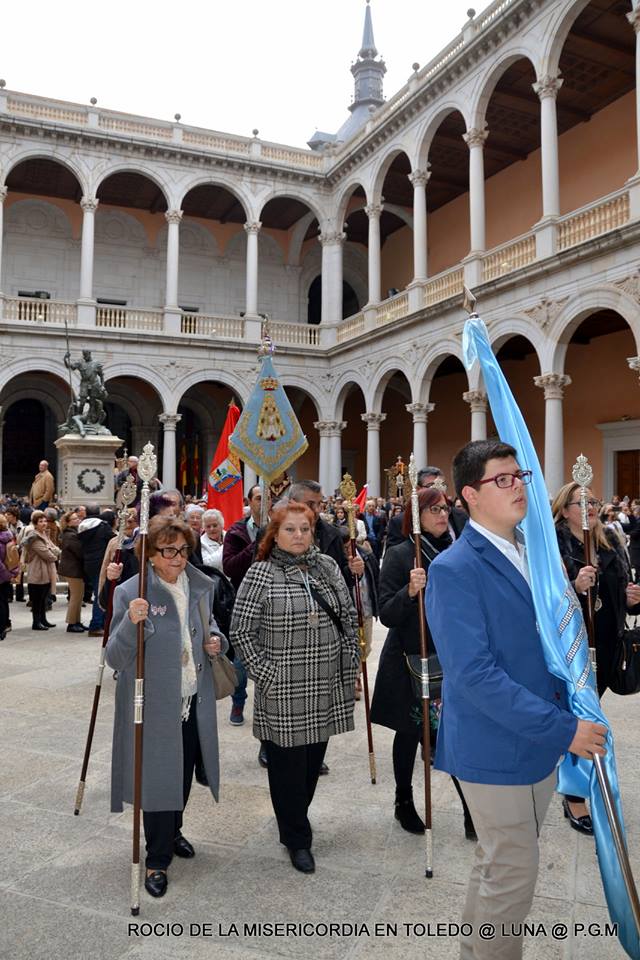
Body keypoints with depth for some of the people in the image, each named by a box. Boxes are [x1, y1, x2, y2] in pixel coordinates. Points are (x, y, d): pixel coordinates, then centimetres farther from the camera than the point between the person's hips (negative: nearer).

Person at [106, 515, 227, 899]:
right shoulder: (131, 593, -16)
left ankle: (173, 831, 47)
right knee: (158, 778, 5)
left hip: (194, 701, 6)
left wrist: (216, 639, -3)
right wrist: (131, 623, -35)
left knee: (184, 774, 21)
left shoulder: (200, 586, 0)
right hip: (155, 705, -5)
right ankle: (158, 860, 25)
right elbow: (115, 658, -17)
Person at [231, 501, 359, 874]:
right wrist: (266, 675, -11)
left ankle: (295, 822, 39)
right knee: (288, 764, 6)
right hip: (283, 693, -5)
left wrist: (350, 664, 8)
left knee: (313, 760, 17)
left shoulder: (328, 566, 5)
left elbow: (349, 617, 12)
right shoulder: (261, 574, -10)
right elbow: (241, 631, -8)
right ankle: (297, 838, 25)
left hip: (328, 688, 5)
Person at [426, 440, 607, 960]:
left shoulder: (533, 553, 5)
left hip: (541, 743, 8)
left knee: (500, 866, 23)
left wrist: (569, 719, 3)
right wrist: (563, 728, -22)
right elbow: (475, 674, -25)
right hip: (495, 748, -7)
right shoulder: (455, 569, -20)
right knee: (514, 875, 6)